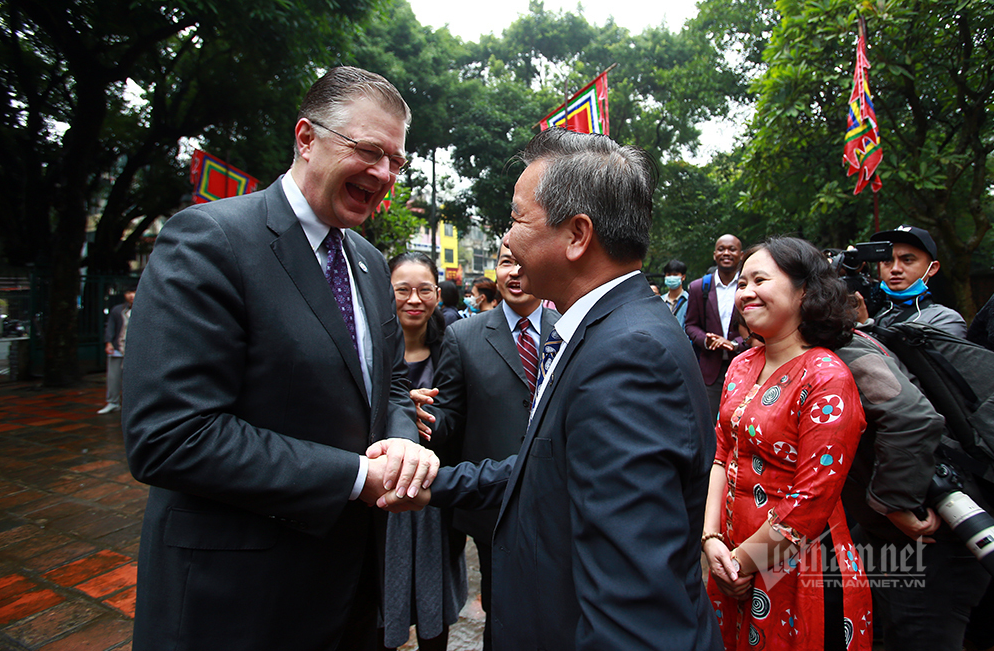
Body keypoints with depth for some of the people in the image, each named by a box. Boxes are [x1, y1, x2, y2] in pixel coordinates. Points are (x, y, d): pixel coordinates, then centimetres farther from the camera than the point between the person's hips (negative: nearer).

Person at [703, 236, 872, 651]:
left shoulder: (827, 379, -19)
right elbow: (723, 456, 4)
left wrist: (742, 561, -12)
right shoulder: (743, 366, 2)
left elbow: (812, 502, -21)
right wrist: (711, 538, -5)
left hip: (800, 577, -6)